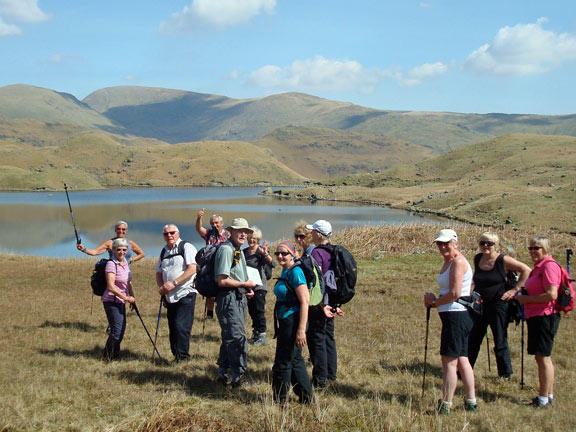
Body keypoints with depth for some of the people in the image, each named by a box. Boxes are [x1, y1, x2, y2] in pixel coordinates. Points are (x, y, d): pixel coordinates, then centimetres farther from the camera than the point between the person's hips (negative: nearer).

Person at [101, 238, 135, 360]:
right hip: (112, 301, -9)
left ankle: (108, 354, 29)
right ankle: (109, 356, 4)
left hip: (120, 301, 9)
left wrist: (132, 297, 14)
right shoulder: (111, 264, -17)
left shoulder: (125, 262, 10)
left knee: (121, 329, 15)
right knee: (117, 330, -9)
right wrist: (126, 297, -21)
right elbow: (111, 286, -23)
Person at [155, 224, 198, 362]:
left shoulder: (186, 247, -5)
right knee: (172, 327, 8)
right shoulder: (164, 251, 16)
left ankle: (183, 357, -4)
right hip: (170, 296, 7)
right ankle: (176, 355, 16)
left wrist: (174, 283, -19)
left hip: (185, 293, -7)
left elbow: (192, 269, -15)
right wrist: (161, 287, 2)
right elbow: (158, 273, 23)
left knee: (181, 326, -12)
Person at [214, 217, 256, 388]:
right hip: (228, 298, -10)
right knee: (237, 337, -12)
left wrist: (248, 290, 11)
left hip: (239, 298, 10)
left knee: (230, 337, 15)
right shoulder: (226, 249, -15)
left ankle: (223, 373, 24)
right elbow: (222, 281, -20)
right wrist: (245, 284, -11)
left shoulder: (238, 251, 18)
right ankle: (238, 376, -7)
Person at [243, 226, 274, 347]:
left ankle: (262, 336, -1)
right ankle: (255, 334, 24)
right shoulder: (244, 252, 10)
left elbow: (272, 263, -25)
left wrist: (265, 254, -43)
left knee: (259, 310, -7)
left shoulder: (261, 250, -8)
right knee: (251, 311, 12)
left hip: (259, 285, -6)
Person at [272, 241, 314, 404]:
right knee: (295, 360, 18)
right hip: (286, 323, 10)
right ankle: (306, 397, 28)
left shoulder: (295, 272, -17)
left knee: (283, 363, 0)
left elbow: (304, 302, -22)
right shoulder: (285, 272, 12)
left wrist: (301, 330, -26)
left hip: (293, 322, -10)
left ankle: (279, 400, 12)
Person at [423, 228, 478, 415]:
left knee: (449, 361, -6)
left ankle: (445, 406, -1)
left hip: (456, 315, -11)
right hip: (455, 316, 11)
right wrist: (434, 299, 2)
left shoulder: (458, 262, -14)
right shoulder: (448, 261, 16)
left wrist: (434, 302, -8)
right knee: (461, 359, 15)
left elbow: (455, 293, -21)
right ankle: (471, 401, 23)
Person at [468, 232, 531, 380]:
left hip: (498, 305, -5)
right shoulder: (477, 259, 4)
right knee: (472, 340, 8)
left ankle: (505, 374, 18)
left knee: (500, 342, 4)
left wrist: (515, 289, -10)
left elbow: (526, 270, -8)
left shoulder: (503, 260, -11)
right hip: (478, 305, 5)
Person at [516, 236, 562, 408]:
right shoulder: (539, 267, 16)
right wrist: (523, 295, 10)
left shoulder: (549, 266, -15)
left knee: (543, 357, -5)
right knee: (543, 357, 16)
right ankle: (549, 395, 24)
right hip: (536, 316, 11)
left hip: (545, 317, -11)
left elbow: (551, 295, -24)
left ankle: (543, 398, 0)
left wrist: (527, 299, -15)